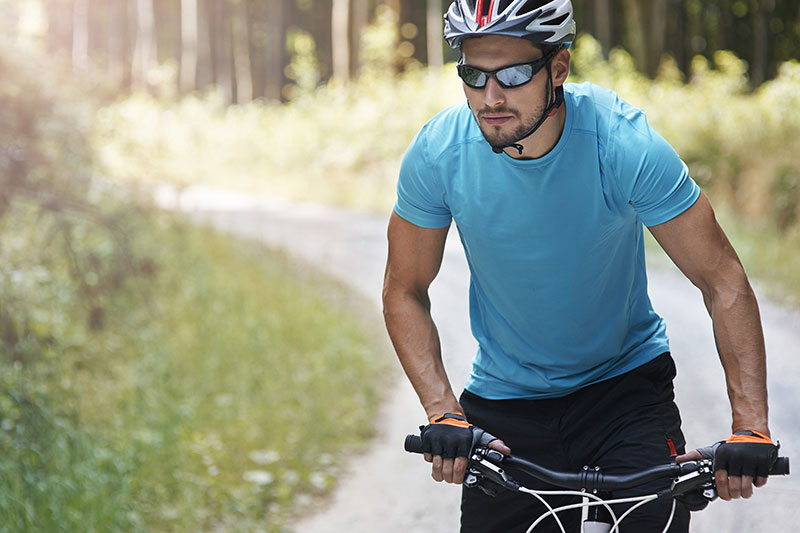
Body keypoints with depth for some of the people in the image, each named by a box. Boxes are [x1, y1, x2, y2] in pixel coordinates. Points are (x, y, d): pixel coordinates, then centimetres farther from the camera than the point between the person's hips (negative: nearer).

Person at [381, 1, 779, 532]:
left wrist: (750, 427, -26)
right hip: (503, 402, 2)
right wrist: (443, 413, -18)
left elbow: (723, 282, -17)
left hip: (626, 384, -2)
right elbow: (404, 292, -4)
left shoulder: (625, 144, -24)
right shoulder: (438, 154, -18)